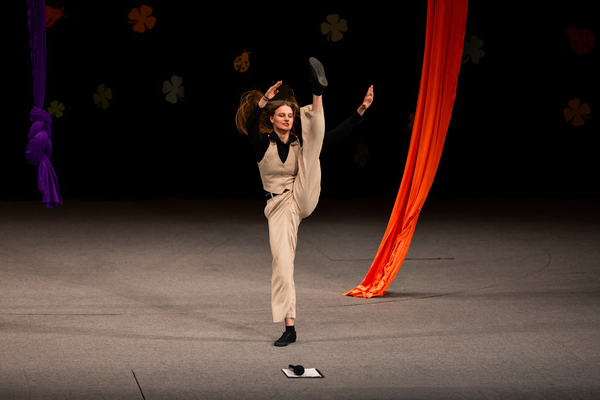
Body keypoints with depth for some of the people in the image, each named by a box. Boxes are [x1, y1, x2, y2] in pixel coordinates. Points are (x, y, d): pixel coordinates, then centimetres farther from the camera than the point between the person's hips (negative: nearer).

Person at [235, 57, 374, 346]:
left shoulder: (300, 142, 6)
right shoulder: (263, 144, -1)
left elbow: (337, 135, 1)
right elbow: (250, 126, -24)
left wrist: (361, 111, -9)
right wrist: (262, 102, -39)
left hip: (304, 199, 2)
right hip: (279, 206, -2)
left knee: (312, 146, -8)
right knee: (281, 261, -10)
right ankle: (289, 326, -2)